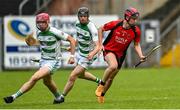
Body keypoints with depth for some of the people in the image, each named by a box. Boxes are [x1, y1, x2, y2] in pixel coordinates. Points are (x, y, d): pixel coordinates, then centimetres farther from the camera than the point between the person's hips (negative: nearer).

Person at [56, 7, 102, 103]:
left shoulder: (92, 29, -29)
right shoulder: (78, 24, -7)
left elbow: (97, 46, -34)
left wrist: (92, 53, -52)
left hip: (88, 56, -9)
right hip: (80, 53, 9)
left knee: (72, 76, -11)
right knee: (80, 74, 30)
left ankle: (62, 97, 3)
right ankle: (98, 81, 50)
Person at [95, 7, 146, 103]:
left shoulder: (136, 31, -12)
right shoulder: (115, 24, -19)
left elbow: (136, 45, 3)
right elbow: (101, 29, -3)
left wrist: (141, 56, -13)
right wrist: (100, 44, -5)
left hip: (120, 54, 4)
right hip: (109, 49, -4)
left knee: (111, 78, 11)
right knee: (113, 66, -33)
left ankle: (101, 94, 34)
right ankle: (101, 85, -11)